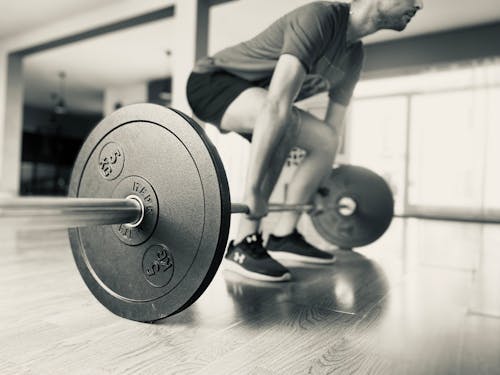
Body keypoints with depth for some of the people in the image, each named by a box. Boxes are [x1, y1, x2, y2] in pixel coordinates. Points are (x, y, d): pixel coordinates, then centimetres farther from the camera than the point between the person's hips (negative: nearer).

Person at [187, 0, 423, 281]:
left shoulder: (354, 56, 1)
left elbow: (334, 124, 7)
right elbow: (276, 107, -38)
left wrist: (326, 183, 9)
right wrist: (254, 188, -40)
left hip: (247, 91, 9)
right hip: (211, 82, -9)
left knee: (325, 141, 2)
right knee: (285, 119, -36)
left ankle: (283, 236, 5)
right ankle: (244, 244, -28)